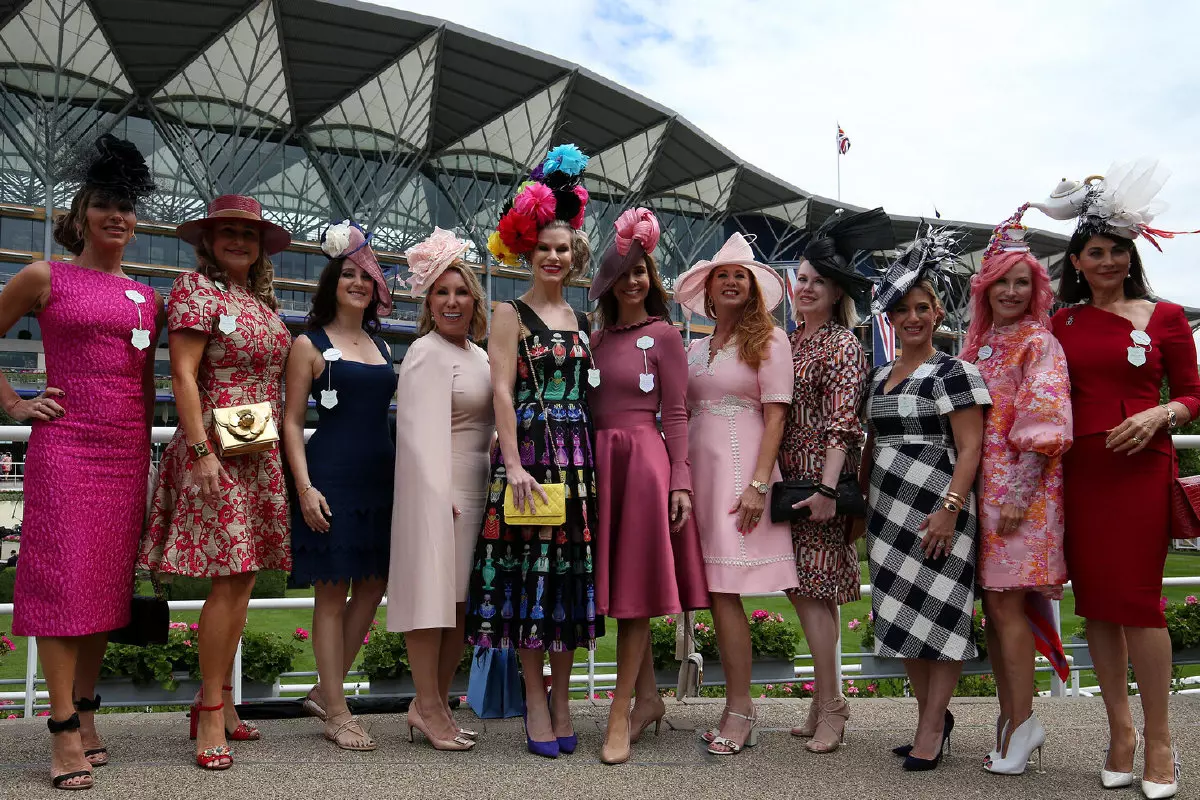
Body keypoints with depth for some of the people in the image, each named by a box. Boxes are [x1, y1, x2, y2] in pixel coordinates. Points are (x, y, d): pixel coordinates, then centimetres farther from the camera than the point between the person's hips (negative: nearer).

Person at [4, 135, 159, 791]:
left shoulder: (147, 299, 14)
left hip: (126, 452, 5)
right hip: (65, 445, -4)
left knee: (108, 583, 7)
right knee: (63, 581, -5)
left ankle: (86, 715, 19)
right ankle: (66, 734, 0)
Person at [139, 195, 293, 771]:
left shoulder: (263, 303, 18)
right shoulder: (195, 288, -2)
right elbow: (183, 374, -10)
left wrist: (284, 451, 15)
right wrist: (201, 450, -18)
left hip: (262, 457, 7)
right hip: (217, 448, -7)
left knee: (242, 577, 9)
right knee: (230, 578, -10)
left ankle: (217, 699, 20)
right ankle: (212, 716, 1)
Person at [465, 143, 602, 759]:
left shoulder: (582, 319, 16)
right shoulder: (510, 314, 2)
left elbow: (590, 393, 14)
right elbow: (501, 391, -7)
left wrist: (591, 462, 5)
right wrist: (514, 465, -16)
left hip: (578, 459, 4)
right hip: (526, 454, -4)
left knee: (571, 574, 7)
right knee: (528, 574, -1)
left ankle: (562, 697, 18)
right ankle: (536, 700, 11)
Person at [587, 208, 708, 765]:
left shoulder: (663, 334, 0)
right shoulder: (597, 338, 14)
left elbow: (676, 413, -4)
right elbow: (588, 407, 14)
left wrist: (680, 482, -10)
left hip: (644, 458, -6)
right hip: (601, 460, 6)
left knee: (635, 586, -2)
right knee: (619, 585, 9)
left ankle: (621, 712, 3)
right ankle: (648, 697, 23)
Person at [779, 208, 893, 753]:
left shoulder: (843, 345, -6)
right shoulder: (792, 339, 15)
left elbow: (842, 422, -14)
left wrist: (827, 488, -22)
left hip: (821, 475, -7)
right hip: (788, 474, 7)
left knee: (811, 588, -7)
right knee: (808, 588, 10)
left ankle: (829, 705, 4)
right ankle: (826, 700, 20)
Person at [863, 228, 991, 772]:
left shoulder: (955, 373, -4)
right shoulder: (878, 377, 15)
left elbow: (970, 448, -11)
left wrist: (949, 509, -20)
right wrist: (858, 501, 16)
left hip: (935, 511, -6)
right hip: (887, 513, 7)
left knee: (939, 613, -3)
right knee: (903, 618, 10)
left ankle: (933, 725, 8)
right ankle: (931, 714, 24)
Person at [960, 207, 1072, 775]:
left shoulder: (1039, 341, -4)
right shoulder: (977, 343, 15)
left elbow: (1043, 423, -12)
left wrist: (1020, 494, -18)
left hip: (1019, 487, -6)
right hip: (980, 484, 7)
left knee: (1006, 603, -7)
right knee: (993, 604, 9)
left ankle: (1023, 722, 4)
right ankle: (1010, 716, 20)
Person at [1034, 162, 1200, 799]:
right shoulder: (1061, 323, 9)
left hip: (1141, 466, -3)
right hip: (1078, 468, 3)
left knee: (1137, 597, -4)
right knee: (1094, 599, 6)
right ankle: (1119, 728, 19)